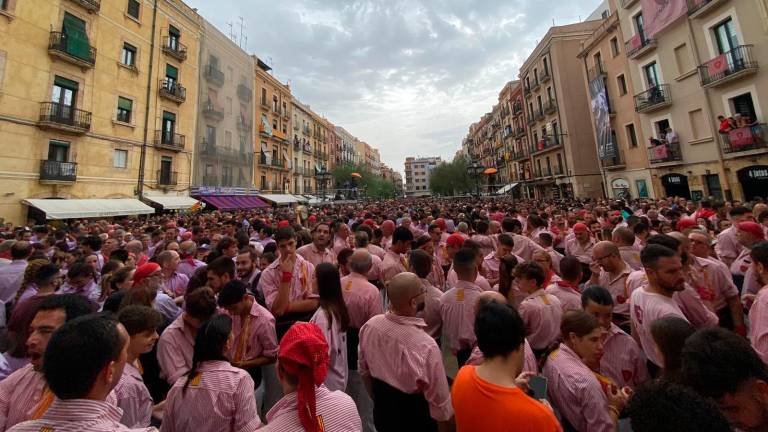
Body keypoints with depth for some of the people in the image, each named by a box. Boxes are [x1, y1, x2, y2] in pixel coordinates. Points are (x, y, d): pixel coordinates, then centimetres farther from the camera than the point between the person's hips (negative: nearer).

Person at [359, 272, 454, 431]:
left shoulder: (370, 325, -18)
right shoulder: (426, 346, -35)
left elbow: (364, 369, -1)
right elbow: (440, 402, -21)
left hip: (382, 412, 4)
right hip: (416, 419, -4)